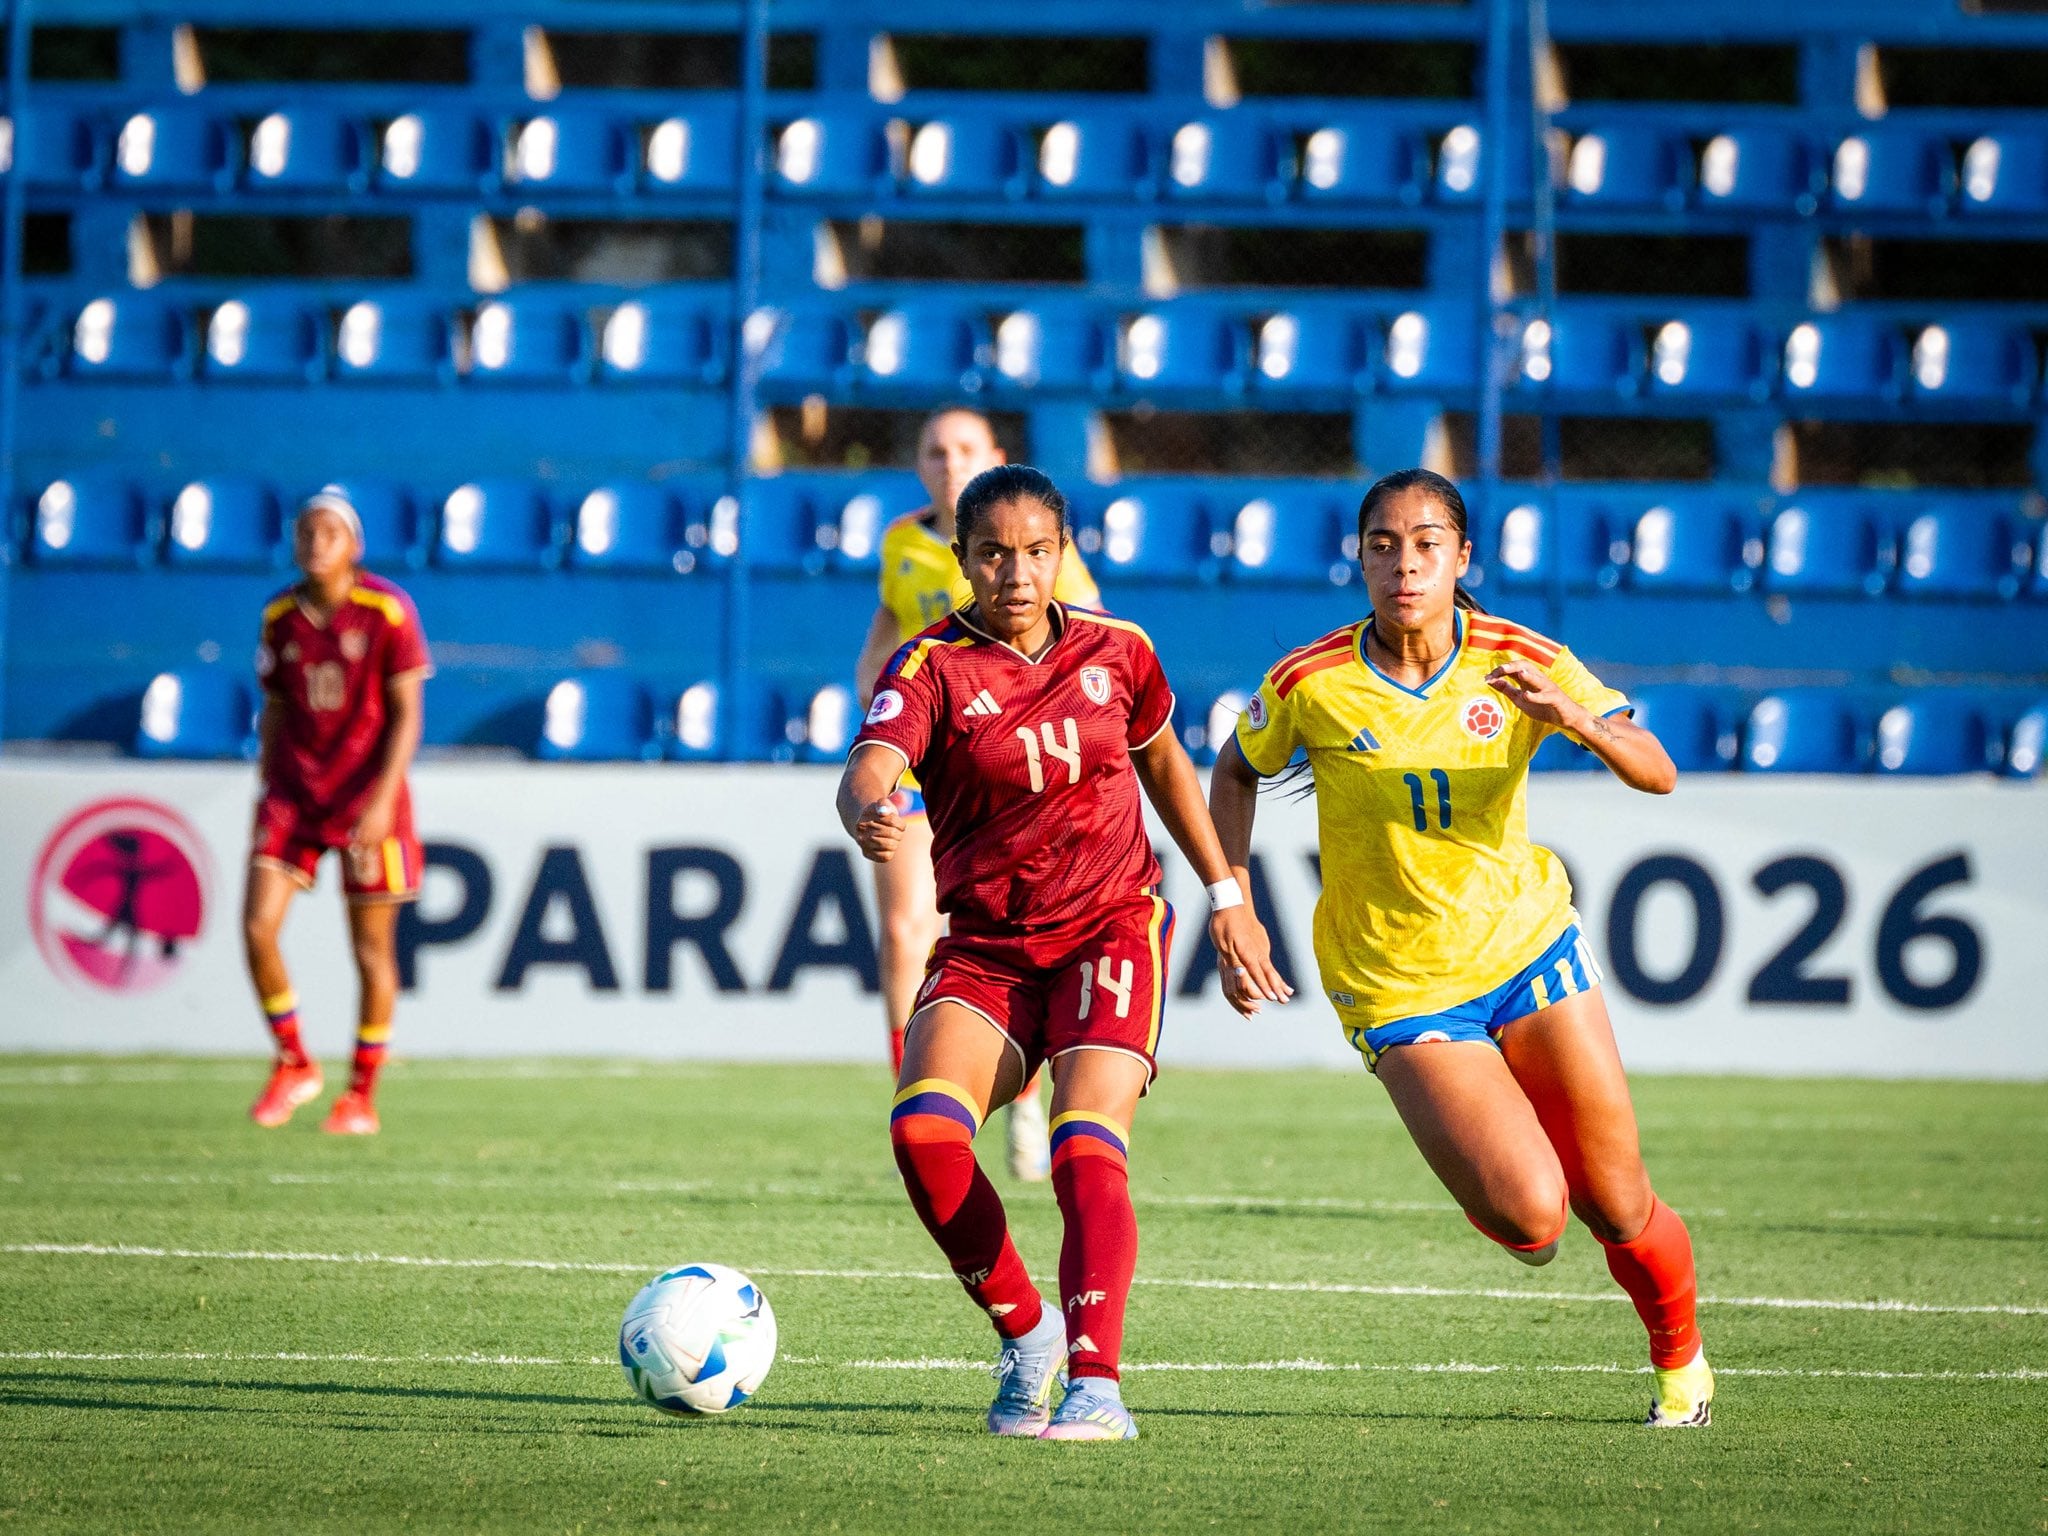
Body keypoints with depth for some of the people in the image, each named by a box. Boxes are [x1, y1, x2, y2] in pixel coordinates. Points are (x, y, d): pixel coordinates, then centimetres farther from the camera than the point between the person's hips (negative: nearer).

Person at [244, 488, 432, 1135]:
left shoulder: (388, 610, -10)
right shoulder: (280, 616, 3)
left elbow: (406, 713, -10)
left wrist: (382, 799, -18)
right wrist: (268, 789, 11)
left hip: (367, 796, -3)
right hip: (293, 791, 4)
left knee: (372, 947, 4)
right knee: (257, 927, -10)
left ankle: (362, 1095, 18)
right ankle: (293, 1064, 10)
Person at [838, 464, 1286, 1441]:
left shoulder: (1114, 653, 3)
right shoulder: (931, 668, -7)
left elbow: (1165, 764, 22)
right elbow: (871, 765, -26)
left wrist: (1229, 897, 21)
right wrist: (869, 815, -51)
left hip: (1111, 930, 0)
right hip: (986, 948, 0)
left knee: (1087, 1152, -22)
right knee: (923, 1128, -23)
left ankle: (1095, 1385, -29)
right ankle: (1025, 1335, -2)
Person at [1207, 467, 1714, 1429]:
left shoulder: (1523, 665, -10)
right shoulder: (1311, 684, -13)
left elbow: (1657, 774, -15)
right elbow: (1237, 770, 7)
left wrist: (1580, 721, -35)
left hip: (1527, 944, 2)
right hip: (1397, 983, -2)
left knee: (1617, 1207, 3)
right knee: (1529, 1215, -18)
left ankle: (1680, 1359, 34)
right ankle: (1497, 1202, 20)